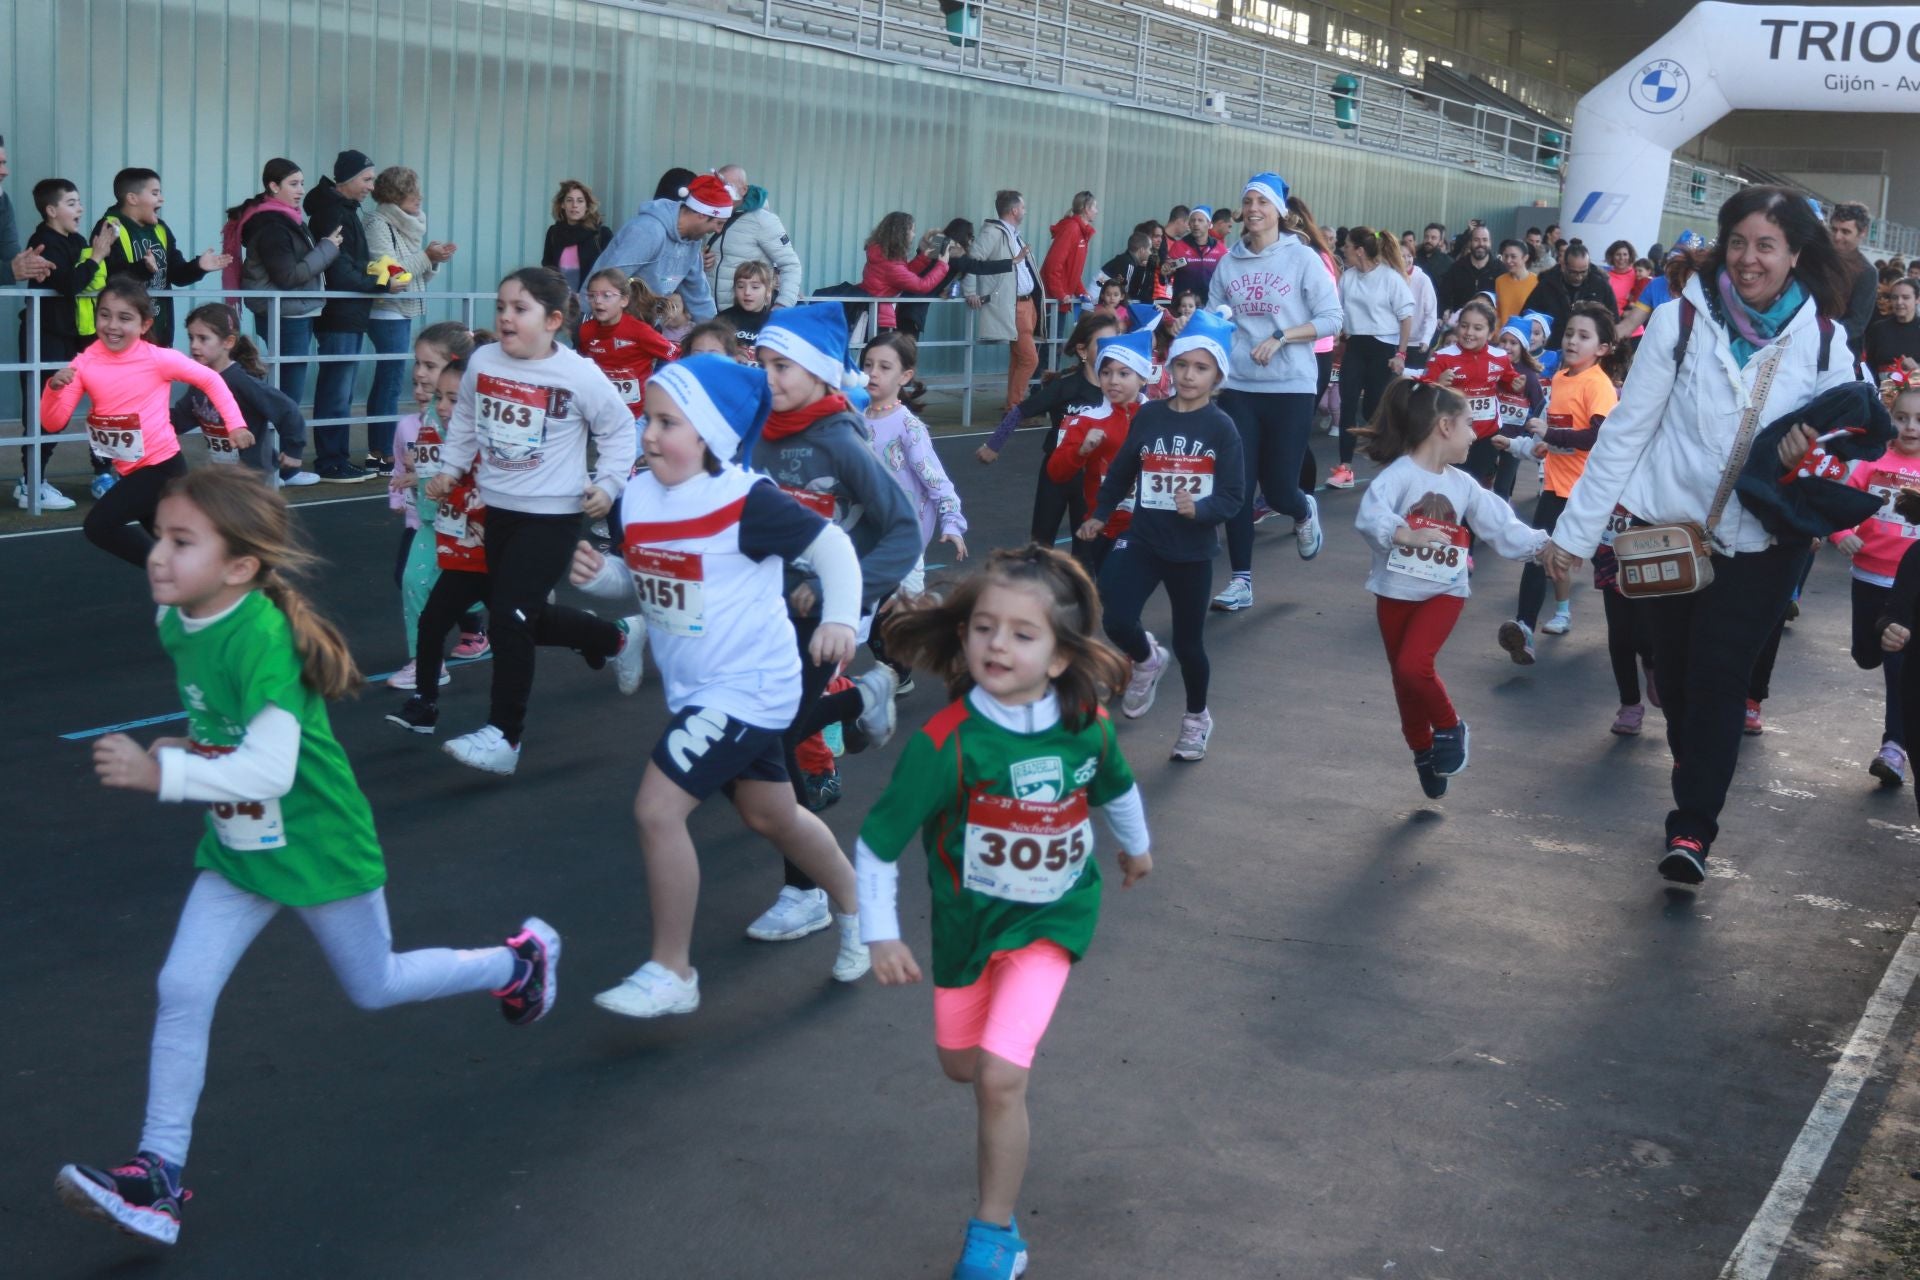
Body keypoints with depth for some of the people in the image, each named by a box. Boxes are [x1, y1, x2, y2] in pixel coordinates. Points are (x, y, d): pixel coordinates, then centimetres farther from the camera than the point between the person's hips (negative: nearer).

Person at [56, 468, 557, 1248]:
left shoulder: (261, 638, -32)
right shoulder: (176, 624, -6)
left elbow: (269, 771, -35)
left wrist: (160, 775, -38)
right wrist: (193, 754, 3)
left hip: (318, 850, -6)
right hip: (237, 849, 6)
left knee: (375, 987, 15)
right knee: (181, 991, -5)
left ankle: (521, 960, 39)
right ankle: (158, 1174, 5)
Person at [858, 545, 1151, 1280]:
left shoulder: (1086, 725, -16)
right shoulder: (945, 743, -25)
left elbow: (1115, 785, 9)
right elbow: (878, 840, -17)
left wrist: (1136, 845, 25)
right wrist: (880, 934, -18)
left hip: (1052, 917, -1)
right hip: (967, 919, 1)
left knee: (1000, 1076, -14)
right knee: (960, 1065, 19)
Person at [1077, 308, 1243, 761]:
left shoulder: (1221, 428, -8)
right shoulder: (1148, 416, 0)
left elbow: (1233, 496, -11)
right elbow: (1122, 472, 13)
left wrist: (1199, 507, -29)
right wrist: (1099, 514, 18)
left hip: (1193, 551, -2)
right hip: (1142, 540, 2)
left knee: (1189, 640, 9)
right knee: (1117, 622, -15)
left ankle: (1197, 718, 35)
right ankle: (1148, 661, 22)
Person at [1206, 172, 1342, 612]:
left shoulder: (1302, 258, -4)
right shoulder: (1230, 262, 5)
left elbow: (1331, 319, -6)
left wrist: (1280, 337, -16)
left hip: (1290, 389, -3)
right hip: (1238, 387, 3)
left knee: (1278, 487, 1)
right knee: (1237, 485, 0)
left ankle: (1304, 513, 38)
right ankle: (1241, 580, 9)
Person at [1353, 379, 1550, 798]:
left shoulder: (1464, 485, 5)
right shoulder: (1399, 474, -14)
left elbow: (1502, 527, 7)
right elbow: (1369, 515, -30)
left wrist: (1544, 543, -4)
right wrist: (1406, 534, -46)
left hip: (1444, 591, 2)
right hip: (1396, 592, -2)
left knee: (1414, 665, -20)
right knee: (1404, 679, 11)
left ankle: (1450, 729, 5)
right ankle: (1423, 750, 33)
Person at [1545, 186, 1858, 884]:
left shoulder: (1824, 343, -5)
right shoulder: (1680, 321, -9)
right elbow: (1626, 431, -6)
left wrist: (1809, 457, -18)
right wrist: (1575, 529, -8)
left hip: (1758, 546, -1)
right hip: (1667, 530, 1)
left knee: (1718, 682, -5)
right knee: (1676, 674, 12)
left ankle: (1692, 826, 3)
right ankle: (1697, 784, 35)